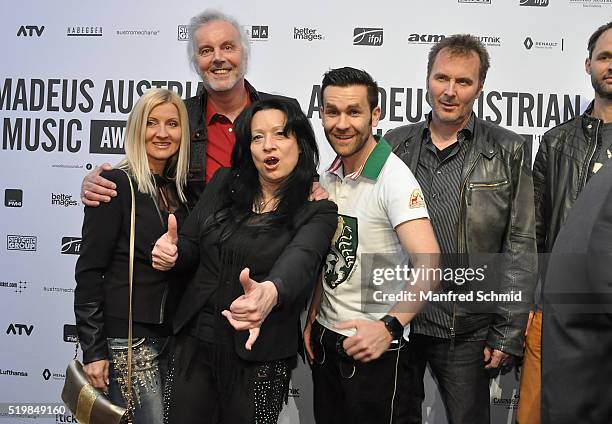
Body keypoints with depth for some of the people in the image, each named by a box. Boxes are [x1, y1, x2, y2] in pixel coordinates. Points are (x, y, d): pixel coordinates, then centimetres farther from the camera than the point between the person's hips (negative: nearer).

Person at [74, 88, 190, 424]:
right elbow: (89, 271, -12)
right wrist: (93, 350, -13)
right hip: (127, 337, -6)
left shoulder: (177, 188, 10)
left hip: (170, 334, 7)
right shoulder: (117, 184, -10)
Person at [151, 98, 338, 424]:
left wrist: (269, 293, -50)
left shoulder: (317, 211, -9)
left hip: (258, 354, -3)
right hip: (195, 342, 4)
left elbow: (299, 262, -28)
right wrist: (171, 252, -15)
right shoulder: (224, 184, 4)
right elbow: (191, 243, 9)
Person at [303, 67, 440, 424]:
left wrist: (389, 326, -39)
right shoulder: (329, 177, 4)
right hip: (325, 336, 7)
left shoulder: (394, 178, -19)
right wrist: (313, 318, 9)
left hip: (374, 344, -7)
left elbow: (428, 265, -29)